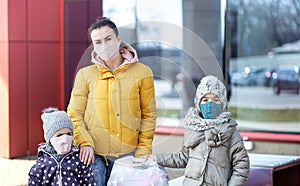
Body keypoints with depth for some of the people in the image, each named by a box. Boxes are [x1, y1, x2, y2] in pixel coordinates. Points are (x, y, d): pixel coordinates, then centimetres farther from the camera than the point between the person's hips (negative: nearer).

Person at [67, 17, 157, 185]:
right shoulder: (85, 74, 6)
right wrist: (84, 143, -10)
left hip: (128, 154, 0)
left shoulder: (142, 73, 5)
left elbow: (149, 115, 5)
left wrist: (143, 152, -1)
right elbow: (74, 114, 5)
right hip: (94, 155, 0)